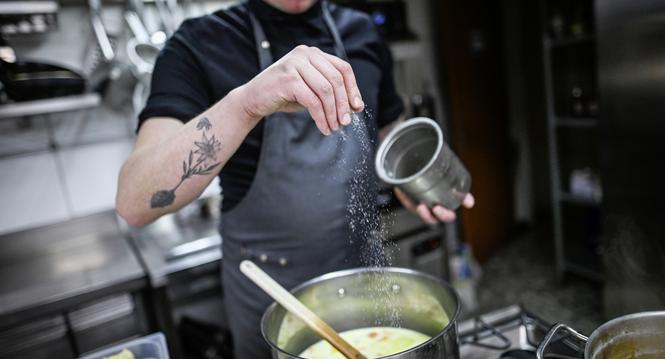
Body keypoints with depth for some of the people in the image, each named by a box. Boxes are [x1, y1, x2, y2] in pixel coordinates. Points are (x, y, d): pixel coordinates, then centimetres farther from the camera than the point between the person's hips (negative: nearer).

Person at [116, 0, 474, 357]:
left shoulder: (361, 32, -1)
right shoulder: (199, 44, -14)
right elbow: (134, 202, -26)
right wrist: (244, 103, -40)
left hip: (368, 271, 4)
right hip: (270, 293, -3)